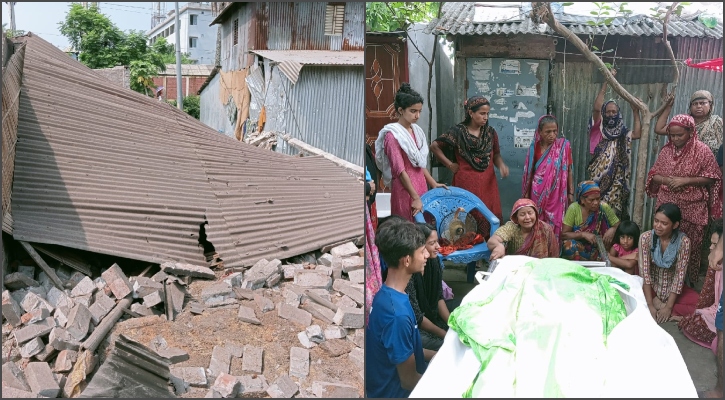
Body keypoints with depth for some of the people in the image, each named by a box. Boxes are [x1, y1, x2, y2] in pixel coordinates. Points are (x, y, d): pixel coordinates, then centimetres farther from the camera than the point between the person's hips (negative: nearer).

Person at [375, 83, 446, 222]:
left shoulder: (416, 131, 9)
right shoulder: (392, 135, -14)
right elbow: (400, 170, -17)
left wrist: (433, 184, 18)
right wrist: (415, 198, -18)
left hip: (420, 184, 8)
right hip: (405, 189, -8)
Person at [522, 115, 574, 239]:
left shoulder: (564, 145, -3)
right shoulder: (534, 147, 0)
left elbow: (568, 171, 0)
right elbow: (529, 172, 6)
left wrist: (571, 193, -1)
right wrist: (526, 194, 7)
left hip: (556, 194, -1)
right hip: (538, 194, 1)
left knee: (554, 225, 0)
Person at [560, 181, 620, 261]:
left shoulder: (604, 208, -8)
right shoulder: (574, 209, -12)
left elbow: (618, 224, 1)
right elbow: (563, 234, -12)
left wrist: (612, 229, -21)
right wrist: (583, 234, -26)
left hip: (599, 247, 2)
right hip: (578, 246, -2)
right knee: (569, 246, -32)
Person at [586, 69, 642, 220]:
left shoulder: (622, 133, 14)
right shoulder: (599, 129, 4)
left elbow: (637, 134, -5)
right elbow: (596, 107, -9)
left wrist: (636, 112, -1)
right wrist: (606, 82, -11)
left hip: (616, 178, 3)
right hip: (599, 176, -3)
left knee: (614, 212, 3)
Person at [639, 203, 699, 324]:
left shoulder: (683, 242, -18)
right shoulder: (646, 238, -16)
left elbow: (679, 275, -17)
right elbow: (644, 272, -18)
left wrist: (669, 307, -21)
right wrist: (650, 305, -23)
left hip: (673, 289, 1)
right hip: (651, 286, -1)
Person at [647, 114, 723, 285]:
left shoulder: (703, 151, -7)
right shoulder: (666, 150, 5)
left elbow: (711, 178, -6)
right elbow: (653, 174, 9)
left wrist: (686, 180, -18)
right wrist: (666, 180, -12)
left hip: (692, 209, -3)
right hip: (666, 206, 3)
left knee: (689, 246, 5)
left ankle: (690, 282, 21)